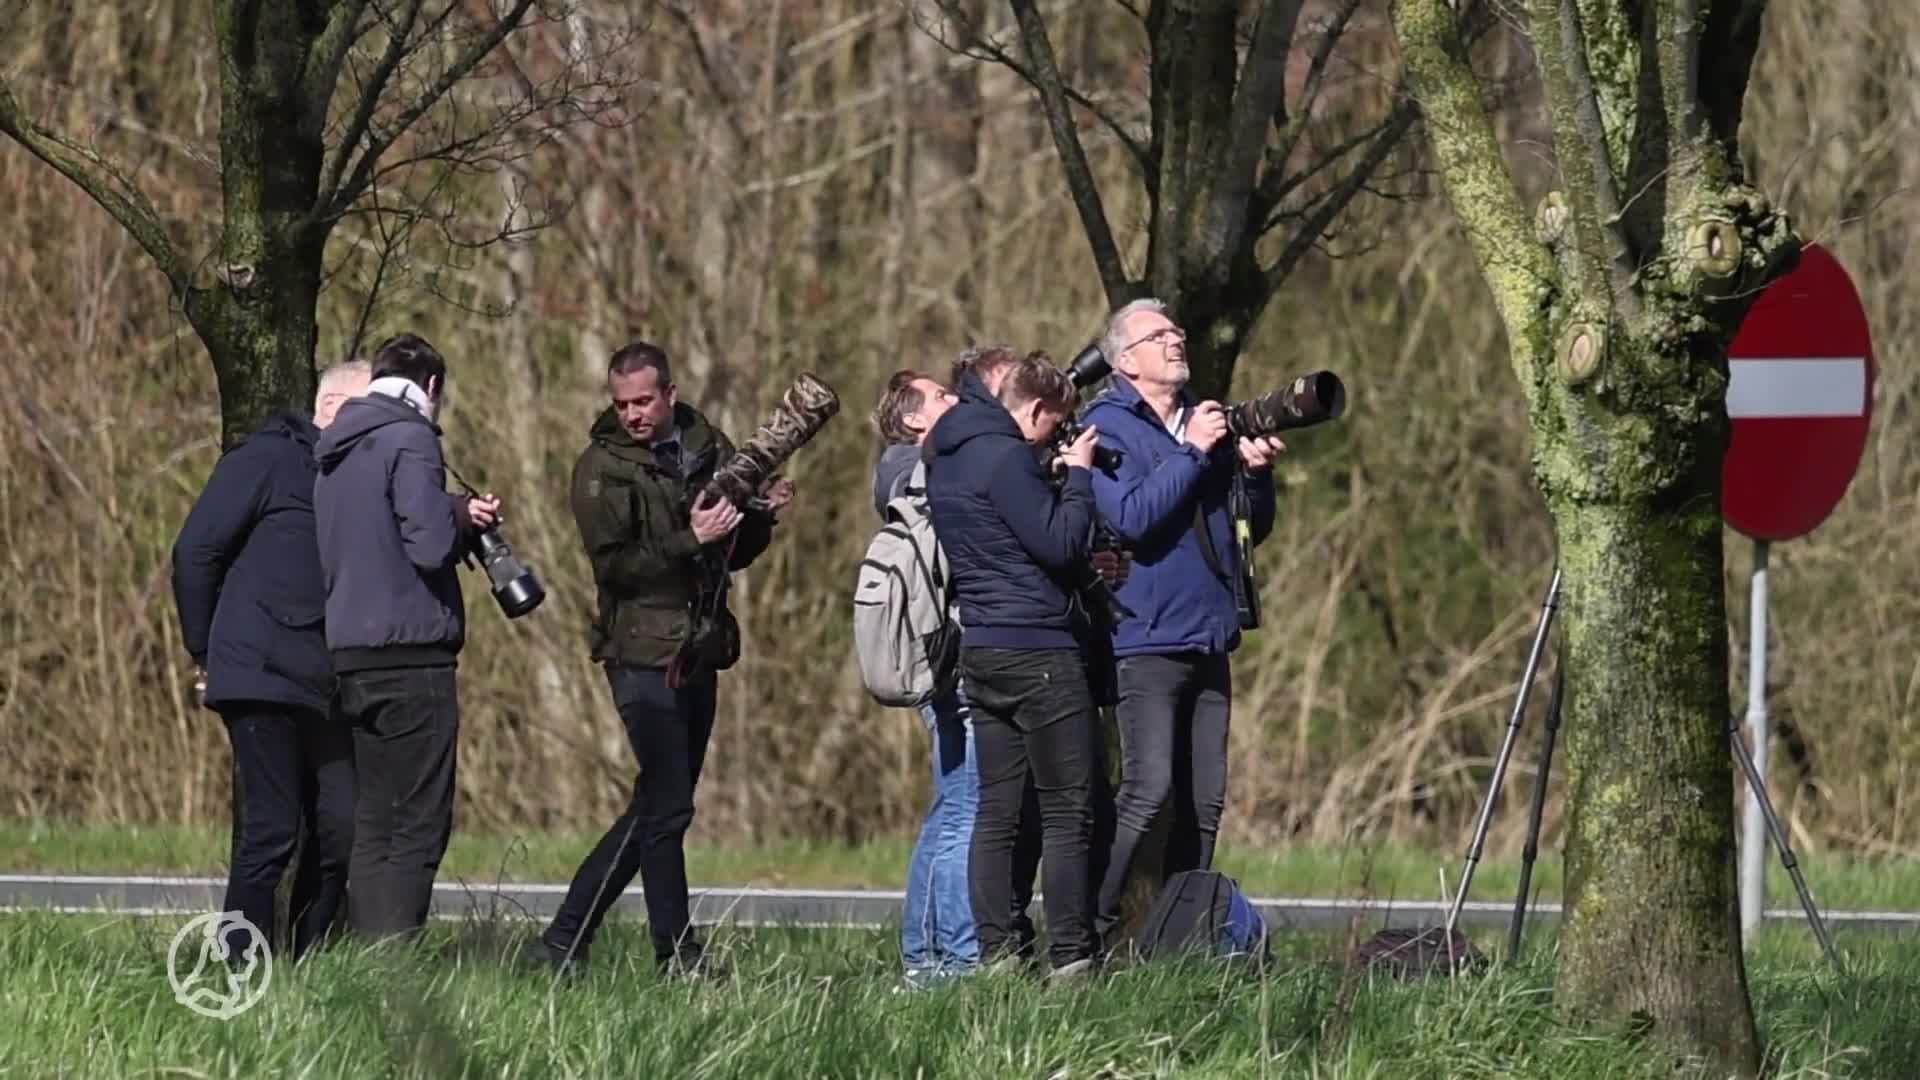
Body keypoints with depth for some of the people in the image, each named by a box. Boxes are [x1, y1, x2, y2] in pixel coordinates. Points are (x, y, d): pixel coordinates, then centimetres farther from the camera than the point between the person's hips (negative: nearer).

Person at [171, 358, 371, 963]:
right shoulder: (268, 460, -2)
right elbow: (195, 552, -3)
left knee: (339, 828, 1)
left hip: (326, 687, 7)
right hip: (262, 679, -7)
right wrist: (205, 656, -2)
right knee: (272, 830, -9)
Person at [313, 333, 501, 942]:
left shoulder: (336, 450, 17)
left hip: (352, 656, 8)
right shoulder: (409, 439, -9)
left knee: (375, 820, 12)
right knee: (420, 823, -7)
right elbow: (431, 544, -19)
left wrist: (456, 519, 19)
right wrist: (463, 519, 3)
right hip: (410, 652, -8)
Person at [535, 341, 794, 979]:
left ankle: (565, 939, 15)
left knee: (657, 807, 8)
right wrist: (690, 541, -23)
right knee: (667, 807, -9)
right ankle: (676, 954, -3)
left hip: (697, 653, 7)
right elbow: (613, 565, -14)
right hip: (644, 655, -7)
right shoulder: (602, 468, -4)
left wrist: (760, 514, -1)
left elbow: (734, 555, 19)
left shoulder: (708, 449, 13)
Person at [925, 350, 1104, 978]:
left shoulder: (947, 460, 14)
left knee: (998, 809, 8)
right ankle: (1071, 957, -8)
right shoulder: (1005, 457, -15)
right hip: (1037, 651, -9)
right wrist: (1078, 477, -5)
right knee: (1067, 810, -5)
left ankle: (994, 952, 5)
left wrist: (1060, 480, 11)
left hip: (980, 652, 9)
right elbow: (1060, 544, -17)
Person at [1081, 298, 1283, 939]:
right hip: (1147, 640, -7)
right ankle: (1089, 928, -14)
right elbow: (1131, 518, -17)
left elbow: (1254, 530, 23)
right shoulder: (1109, 425, -2)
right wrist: (1191, 452, -14)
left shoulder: (1204, 421, 18)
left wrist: (1255, 472, 4)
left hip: (1209, 639, 7)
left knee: (1204, 803, 4)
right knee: (1148, 791, -17)